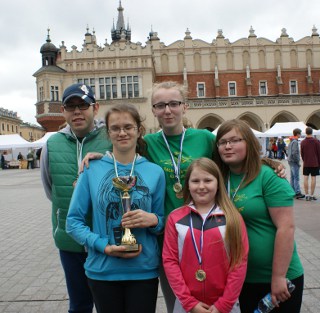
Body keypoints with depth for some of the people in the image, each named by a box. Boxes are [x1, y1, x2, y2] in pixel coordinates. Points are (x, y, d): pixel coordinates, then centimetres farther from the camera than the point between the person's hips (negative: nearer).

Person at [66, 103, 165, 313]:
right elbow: (74, 221, -2)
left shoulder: (155, 172, -2)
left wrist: (153, 220, -17)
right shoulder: (92, 169, -4)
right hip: (102, 270, 0)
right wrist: (104, 246, -15)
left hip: (144, 270, 0)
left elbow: (163, 222, 6)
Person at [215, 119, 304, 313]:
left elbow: (286, 228, -18)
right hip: (243, 278, 5)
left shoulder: (269, 177, -14)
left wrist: (278, 277, -17)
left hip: (278, 278, -4)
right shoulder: (221, 180, 1)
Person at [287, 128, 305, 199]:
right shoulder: (295, 142, -16)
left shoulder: (291, 141, 14)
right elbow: (294, 153, -23)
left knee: (292, 177, 12)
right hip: (294, 162, -10)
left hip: (290, 161, 10)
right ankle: (298, 193, -9)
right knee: (296, 178, -9)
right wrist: (298, 162, -15)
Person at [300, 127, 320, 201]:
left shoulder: (303, 142, 1)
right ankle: (312, 195, 3)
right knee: (313, 178, 2)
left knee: (305, 178, 4)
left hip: (306, 163, 1)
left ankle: (307, 195, 2)